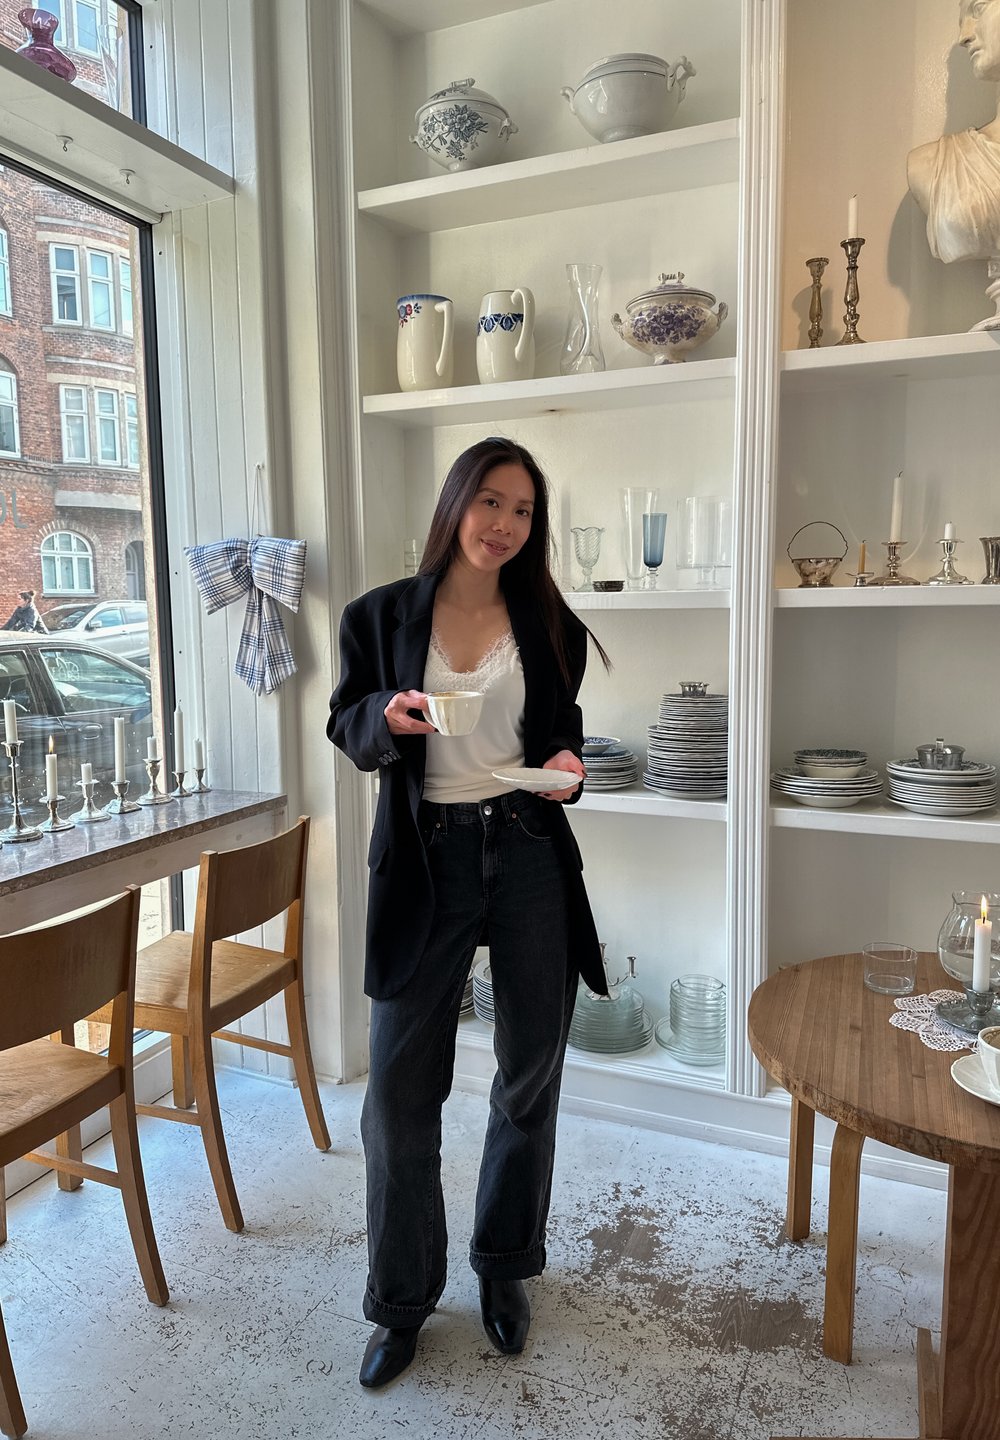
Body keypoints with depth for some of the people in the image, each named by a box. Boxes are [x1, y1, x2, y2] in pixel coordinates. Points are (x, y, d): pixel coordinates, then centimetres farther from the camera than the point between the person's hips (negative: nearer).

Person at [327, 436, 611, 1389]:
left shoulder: (549, 624, 5)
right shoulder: (381, 616, 0)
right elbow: (347, 726, 7)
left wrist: (566, 763, -7)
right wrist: (387, 717, -15)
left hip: (530, 857, 2)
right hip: (425, 863, -1)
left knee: (531, 1078, 13)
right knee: (399, 1090, 3)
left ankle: (504, 1267, 39)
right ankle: (401, 1300, 28)